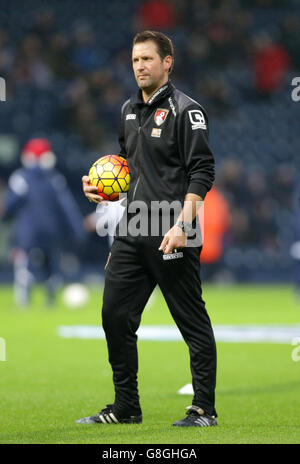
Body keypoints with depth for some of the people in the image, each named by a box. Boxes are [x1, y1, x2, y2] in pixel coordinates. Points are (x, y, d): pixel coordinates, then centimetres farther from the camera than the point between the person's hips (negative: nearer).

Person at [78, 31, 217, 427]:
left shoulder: (185, 110, -7)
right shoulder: (130, 110, 16)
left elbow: (202, 171, -13)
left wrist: (183, 225, -22)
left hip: (172, 235, -8)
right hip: (131, 232, 8)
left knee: (192, 322, -2)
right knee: (115, 316, 7)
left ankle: (204, 409, 5)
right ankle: (126, 408, 17)